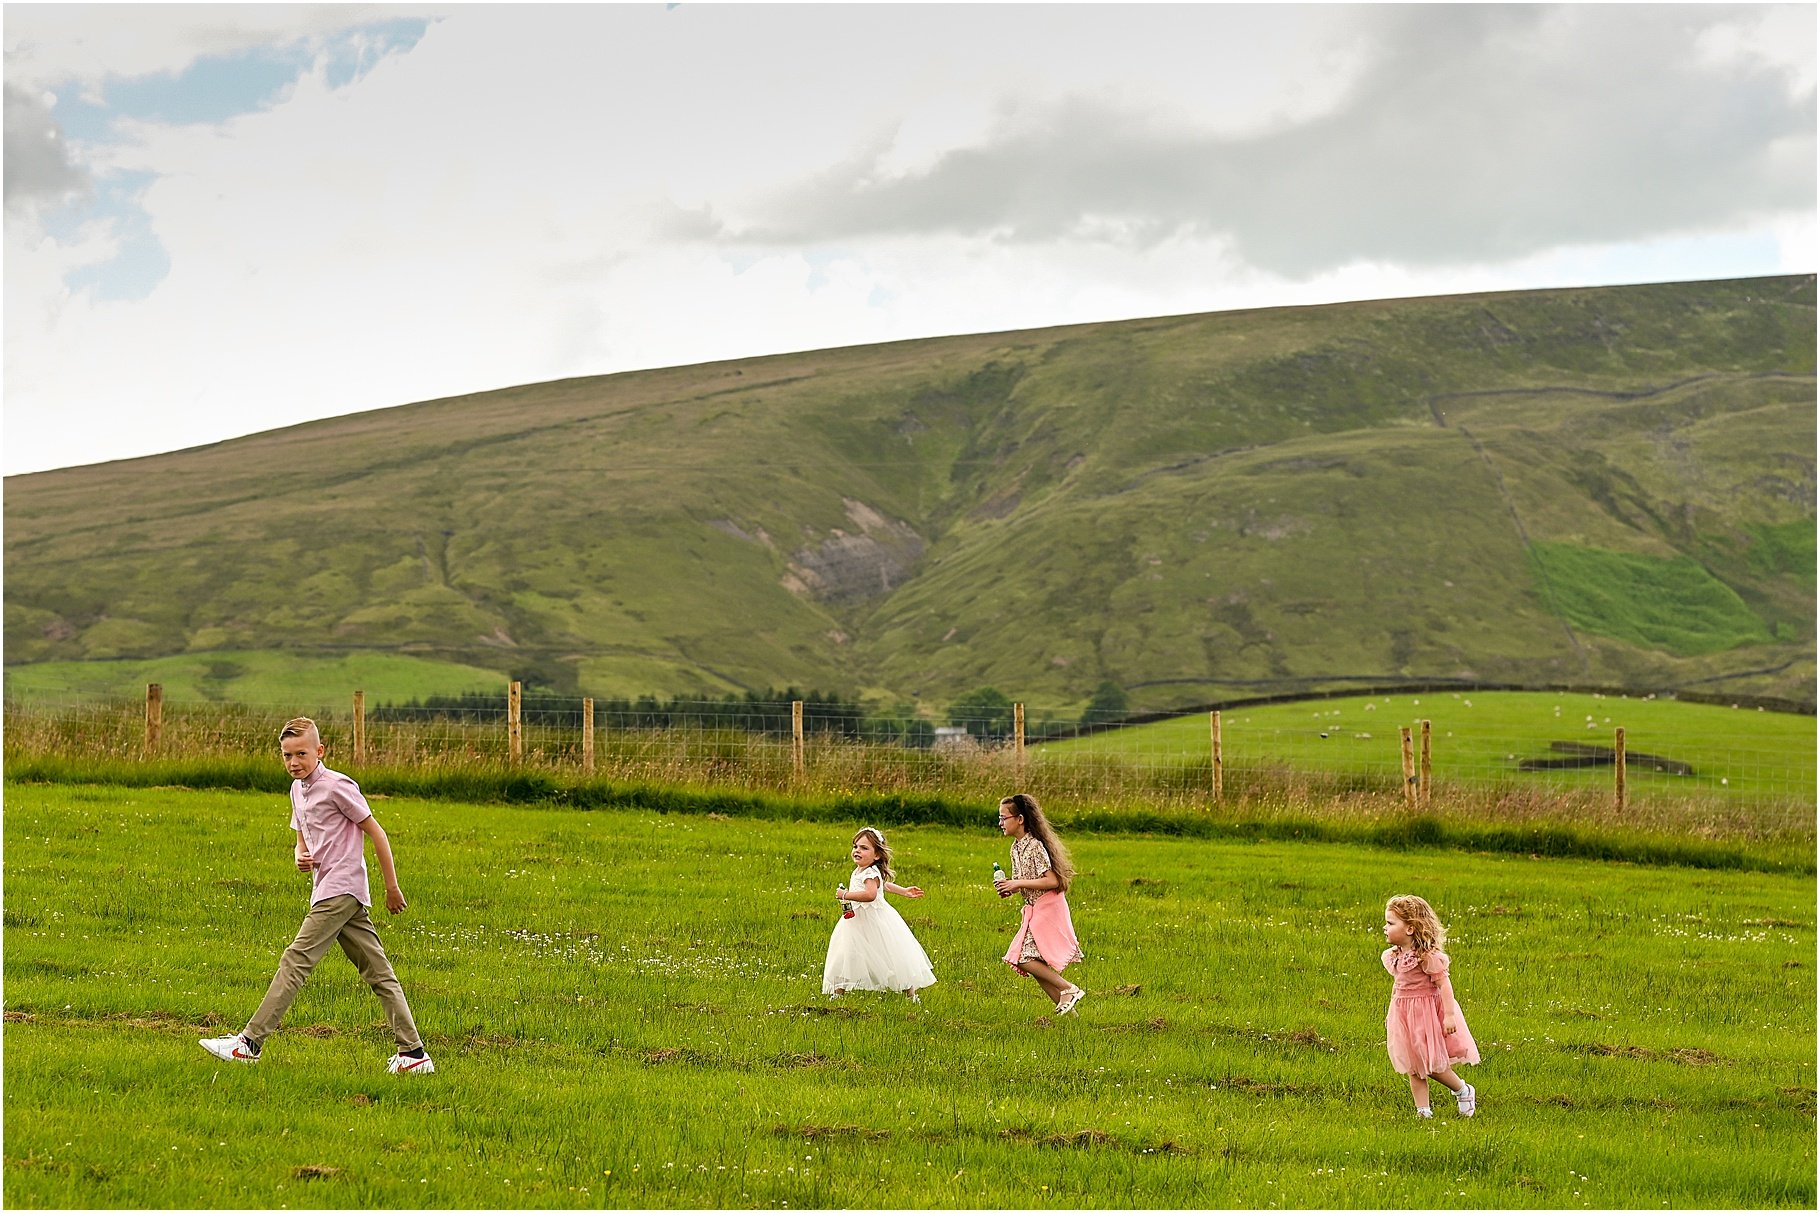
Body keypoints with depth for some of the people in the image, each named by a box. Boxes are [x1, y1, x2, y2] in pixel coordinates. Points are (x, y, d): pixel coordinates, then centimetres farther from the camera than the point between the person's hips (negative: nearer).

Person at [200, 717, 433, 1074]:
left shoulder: (337, 786, -10)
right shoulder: (298, 789, 16)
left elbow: (376, 833, -7)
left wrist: (392, 887, -6)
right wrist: (301, 857, 2)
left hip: (341, 890, -9)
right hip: (329, 892, 9)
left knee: (295, 961, -10)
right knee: (379, 974, 5)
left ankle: (250, 1042, -8)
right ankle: (413, 1052, 3)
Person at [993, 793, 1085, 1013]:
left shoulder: (1035, 846, -19)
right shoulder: (1016, 847, 10)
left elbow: (1051, 881, -24)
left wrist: (1017, 884, -21)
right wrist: (1009, 887, 1)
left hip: (1047, 907, -9)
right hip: (1034, 909, 9)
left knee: (1026, 958, -15)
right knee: (1034, 962, 6)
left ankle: (1069, 989, -10)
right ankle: (1065, 1006, 11)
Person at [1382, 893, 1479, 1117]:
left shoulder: (1427, 956, -18)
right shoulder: (1393, 956, 5)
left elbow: (1444, 984, -19)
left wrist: (1449, 1015, -23)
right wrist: (1391, 1013, 20)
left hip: (1427, 1012, -7)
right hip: (1403, 1014, 7)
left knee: (1432, 1065, -2)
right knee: (1413, 1070, 7)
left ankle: (1464, 1091, 22)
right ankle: (1423, 1111, 14)